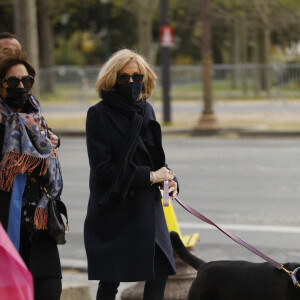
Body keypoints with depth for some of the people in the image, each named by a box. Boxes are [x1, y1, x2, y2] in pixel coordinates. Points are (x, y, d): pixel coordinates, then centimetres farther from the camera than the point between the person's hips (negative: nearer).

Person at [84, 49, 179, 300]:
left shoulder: (145, 110, 10)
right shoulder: (100, 115, -10)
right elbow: (102, 168, -15)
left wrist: (169, 179, -4)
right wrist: (150, 176, -16)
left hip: (148, 205, 6)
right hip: (114, 209, -6)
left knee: (160, 270, 4)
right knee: (111, 280, -2)